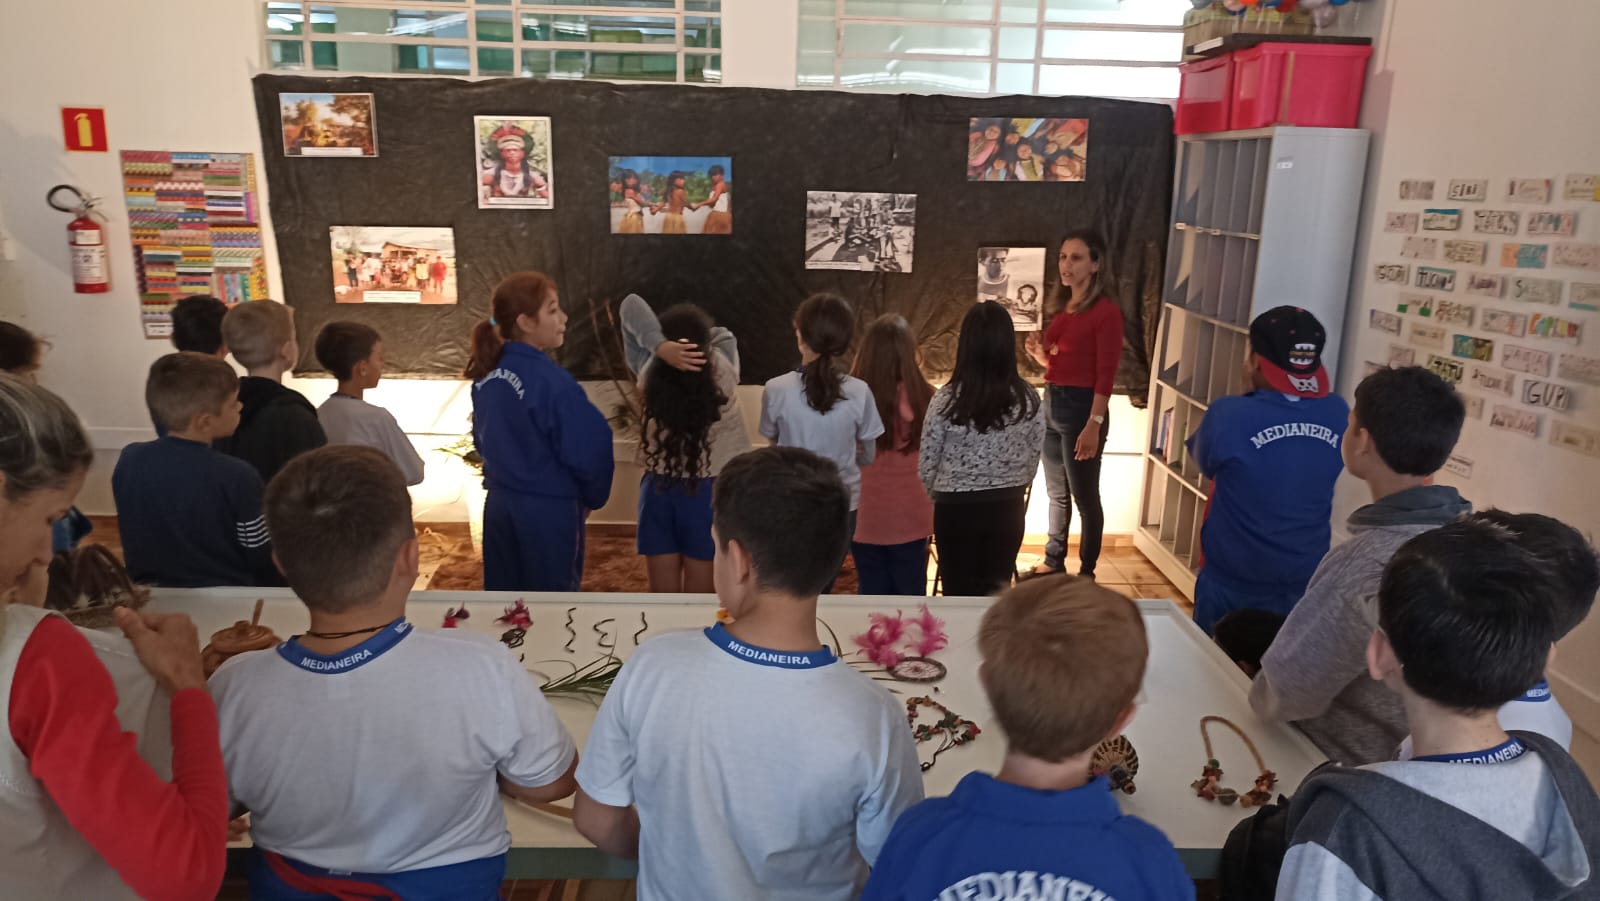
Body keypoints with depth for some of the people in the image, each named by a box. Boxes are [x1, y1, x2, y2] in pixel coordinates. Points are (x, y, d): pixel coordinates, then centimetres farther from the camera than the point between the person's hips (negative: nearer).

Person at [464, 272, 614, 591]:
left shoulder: (486, 374, 1)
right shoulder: (551, 381, -21)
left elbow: (482, 440, 12)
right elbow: (588, 451, -18)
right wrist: (593, 498, 0)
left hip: (499, 504, 7)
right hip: (548, 510, -7)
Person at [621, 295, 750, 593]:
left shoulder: (650, 370, -8)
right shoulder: (723, 370, -11)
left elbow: (631, 306, -4)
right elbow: (723, 335, 10)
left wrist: (660, 346, -17)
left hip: (658, 489, 2)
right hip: (709, 492, -1)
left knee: (662, 594, 12)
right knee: (701, 596, 9)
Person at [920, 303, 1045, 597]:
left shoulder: (947, 400, -16)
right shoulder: (1029, 400, -8)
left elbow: (926, 467, -7)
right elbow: (1033, 462, 3)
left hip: (957, 509, -2)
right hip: (1008, 509, 2)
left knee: (960, 597, 12)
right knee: (997, 595, 17)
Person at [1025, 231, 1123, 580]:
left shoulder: (1106, 311, -11)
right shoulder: (1060, 305, 11)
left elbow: (1106, 375, -15)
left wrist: (1094, 424, -20)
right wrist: (1038, 352, -2)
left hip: (1081, 405, -7)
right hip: (1051, 401, 7)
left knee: (1085, 495, 3)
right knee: (1056, 492, 16)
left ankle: (1087, 573, 14)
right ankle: (1053, 561, 27)